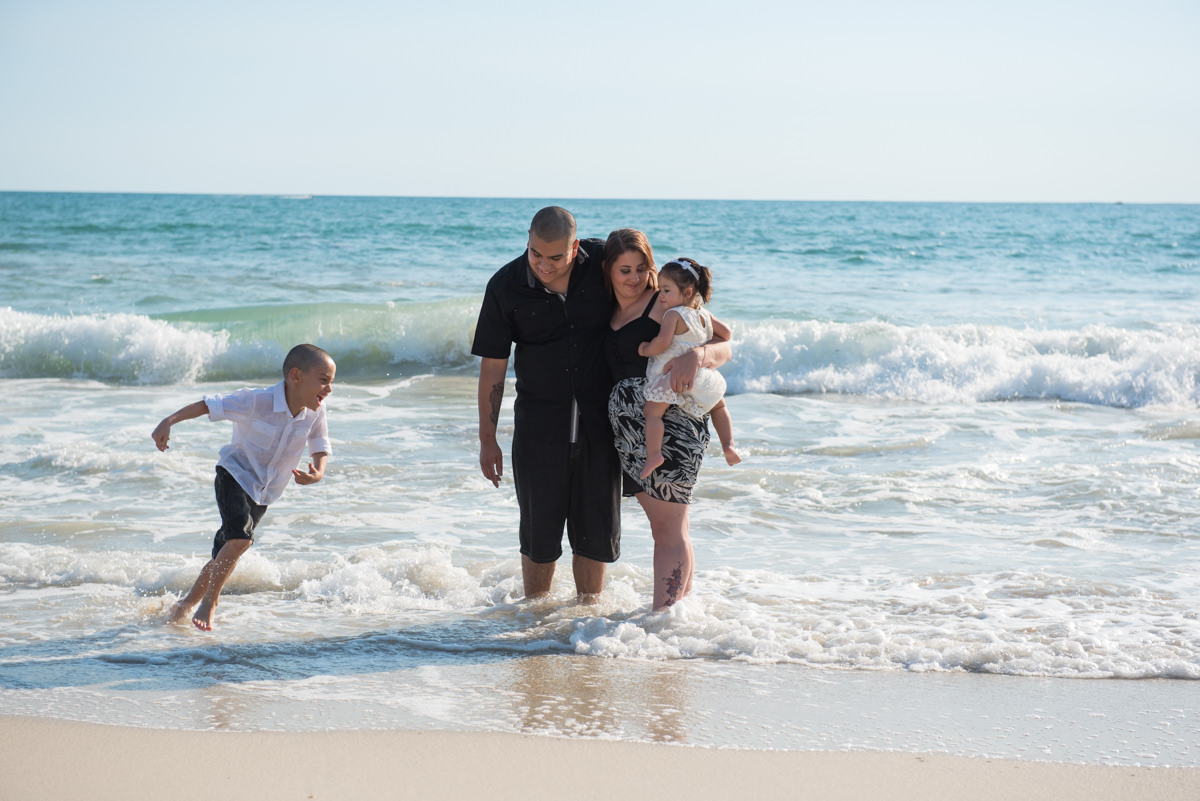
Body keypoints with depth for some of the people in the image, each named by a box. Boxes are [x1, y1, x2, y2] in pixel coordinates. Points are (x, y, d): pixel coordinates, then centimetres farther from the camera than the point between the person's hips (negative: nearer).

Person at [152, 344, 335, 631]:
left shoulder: (316, 411, -12)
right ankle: (208, 603, -9)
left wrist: (318, 473, -20)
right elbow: (209, 405, -21)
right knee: (240, 538, -27)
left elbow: (320, 447, 1)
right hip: (235, 475, -5)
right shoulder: (257, 402, -26)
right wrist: (169, 421, -31)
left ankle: (188, 603, 33)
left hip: (263, 494, 5)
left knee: (225, 555, 11)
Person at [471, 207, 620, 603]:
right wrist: (487, 439, -2)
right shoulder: (505, 286, -9)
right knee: (540, 529, 5)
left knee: (596, 527, 8)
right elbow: (492, 366, -3)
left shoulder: (603, 261, -8)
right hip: (539, 422, -1)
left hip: (599, 418, 1)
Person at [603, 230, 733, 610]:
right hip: (631, 432, 7)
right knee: (664, 528, 12)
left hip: (670, 424, -7)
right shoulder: (610, 313, 17)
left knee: (669, 530, -6)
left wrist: (695, 356, -29)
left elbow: (723, 346, -8)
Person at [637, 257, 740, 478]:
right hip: (701, 376, 7)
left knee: (652, 411, -9)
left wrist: (645, 349, -3)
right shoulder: (704, 315, 14)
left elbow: (662, 342, -21)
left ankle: (653, 454, -26)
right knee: (719, 405, 30)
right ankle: (728, 445, 20)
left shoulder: (673, 314, -8)